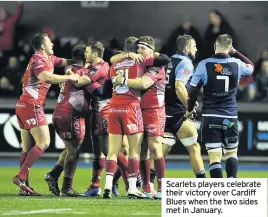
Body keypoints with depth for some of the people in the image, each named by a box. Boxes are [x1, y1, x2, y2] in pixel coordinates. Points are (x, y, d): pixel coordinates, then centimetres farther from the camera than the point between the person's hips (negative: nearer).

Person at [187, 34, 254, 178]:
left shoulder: (204, 65, -7)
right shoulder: (237, 64, -2)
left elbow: (192, 91, -3)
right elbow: (251, 66, 23)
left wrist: (189, 109, 14)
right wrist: (236, 52, 27)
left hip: (210, 117, -2)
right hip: (230, 118, 2)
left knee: (214, 157, -2)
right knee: (231, 153, 17)